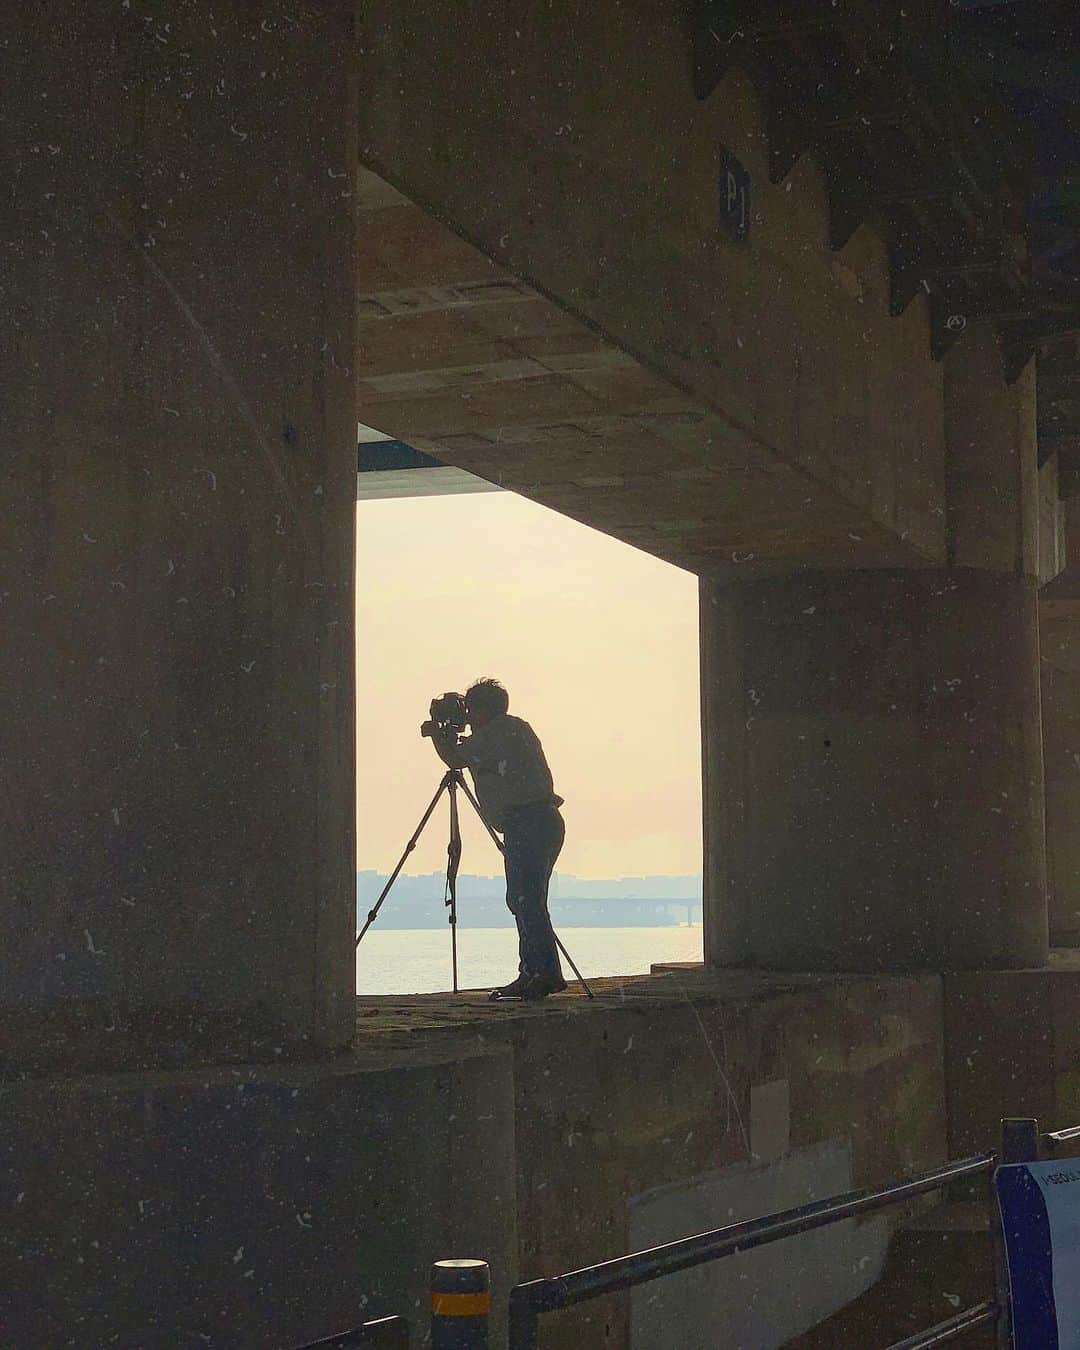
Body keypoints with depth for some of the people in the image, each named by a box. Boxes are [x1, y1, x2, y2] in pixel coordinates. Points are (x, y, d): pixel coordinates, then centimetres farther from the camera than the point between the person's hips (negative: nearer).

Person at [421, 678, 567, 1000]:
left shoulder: (497, 732, -6)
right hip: (545, 820, 10)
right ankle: (531, 974, 11)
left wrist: (436, 734, 13)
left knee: (526, 900, -12)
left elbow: (456, 759, -4)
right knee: (522, 900, 11)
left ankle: (547, 972, -18)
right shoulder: (518, 729, 23)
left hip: (525, 823, -10)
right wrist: (452, 739, 30)